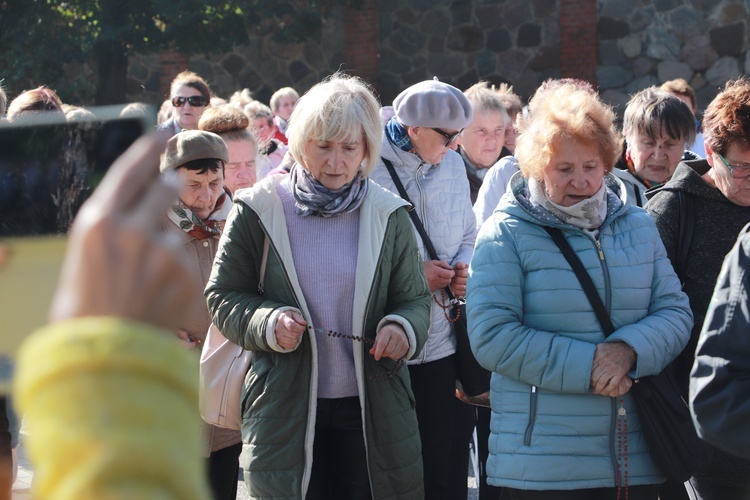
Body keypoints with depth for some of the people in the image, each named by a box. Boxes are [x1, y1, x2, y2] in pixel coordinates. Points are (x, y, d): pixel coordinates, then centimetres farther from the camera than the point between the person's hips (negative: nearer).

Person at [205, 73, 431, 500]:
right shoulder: (259, 210, 0)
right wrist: (268, 322, -16)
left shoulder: (388, 216, 4)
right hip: (284, 407, -1)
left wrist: (403, 327, -16)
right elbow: (223, 295, 3)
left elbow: (415, 299, 7)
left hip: (373, 410, 1)